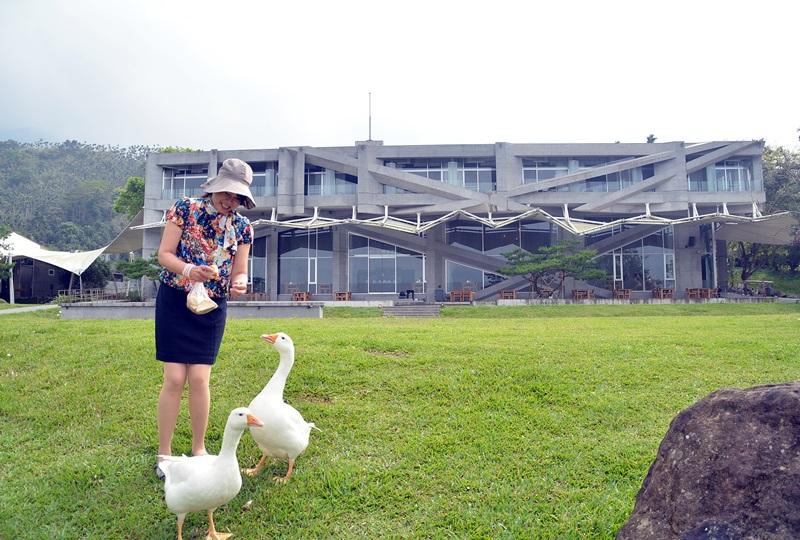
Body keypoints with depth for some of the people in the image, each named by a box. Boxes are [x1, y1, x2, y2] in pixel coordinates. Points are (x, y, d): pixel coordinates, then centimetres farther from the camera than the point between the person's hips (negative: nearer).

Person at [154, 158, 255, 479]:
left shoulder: (242, 227, 1)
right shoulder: (186, 209, -6)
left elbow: (239, 272, 4)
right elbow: (164, 254, -7)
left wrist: (239, 284, -20)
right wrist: (188, 269, -27)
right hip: (175, 301, -2)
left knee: (199, 379, -2)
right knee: (174, 379, -5)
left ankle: (199, 448, 18)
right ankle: (164, 453, 12)